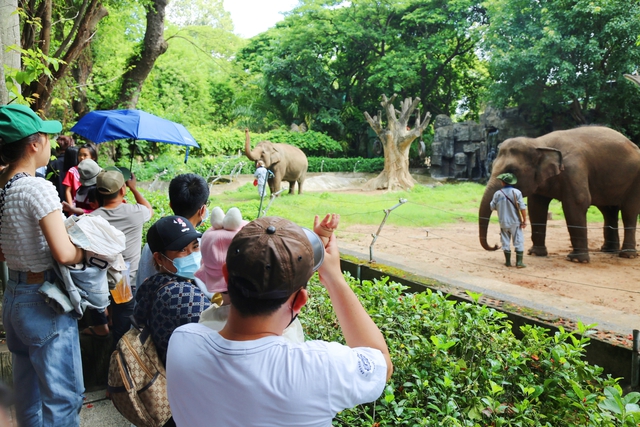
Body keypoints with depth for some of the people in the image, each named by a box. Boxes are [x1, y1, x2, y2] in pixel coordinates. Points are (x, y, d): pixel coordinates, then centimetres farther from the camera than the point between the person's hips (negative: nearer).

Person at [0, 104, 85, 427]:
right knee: (63, 394, 5)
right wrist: (87, 248, -9)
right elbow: (64, 254, -28)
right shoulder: (38, 188, -21)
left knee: (28, 389, 24)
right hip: (44, 302, -8)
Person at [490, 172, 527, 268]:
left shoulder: (498, 193, -5)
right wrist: (524, 220, -5)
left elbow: (492, 207, 4)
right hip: (515, 221, -1)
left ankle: (508, 262, 14)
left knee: (506, 242, 10)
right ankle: (519, 262, 1)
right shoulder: (516, 192, -8)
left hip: (503, 222, 1)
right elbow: (522, 207, -12)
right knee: (518, 242, 5)